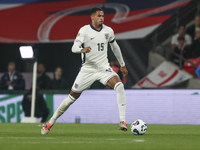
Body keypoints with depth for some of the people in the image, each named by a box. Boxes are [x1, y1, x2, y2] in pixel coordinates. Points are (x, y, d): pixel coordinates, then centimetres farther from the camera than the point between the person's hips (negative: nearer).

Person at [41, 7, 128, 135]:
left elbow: (115, 47, 20)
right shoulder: (84, 30, -9)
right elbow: (74, 48, -19)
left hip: (104, 68, 2)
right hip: (87, 69, -2)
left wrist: (122, 64, 26)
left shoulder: (108, 31, 2)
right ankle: (51, 122, 19)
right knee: (73, 96, 2)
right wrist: (82, 50, -42)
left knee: (119, 86, -25)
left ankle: (122, 121, -22)